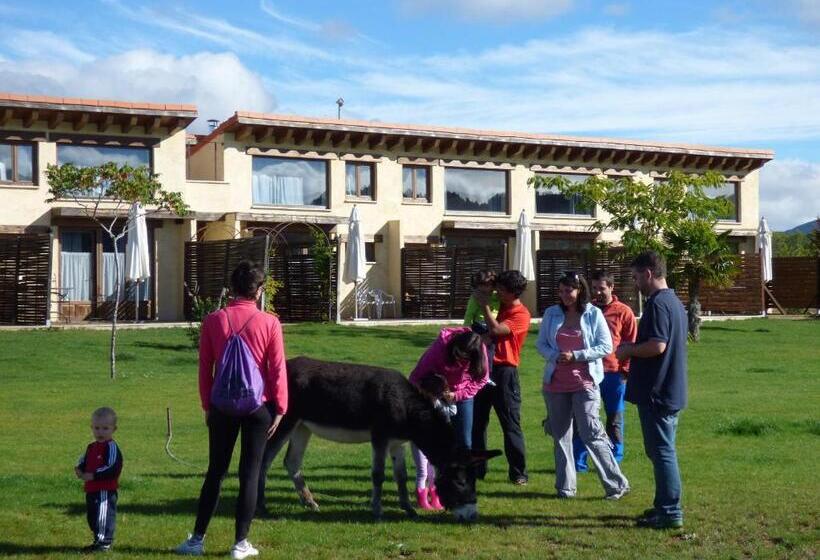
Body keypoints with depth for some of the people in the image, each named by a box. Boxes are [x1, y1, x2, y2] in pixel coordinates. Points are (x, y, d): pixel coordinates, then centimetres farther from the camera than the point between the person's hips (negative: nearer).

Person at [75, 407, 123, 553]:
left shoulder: (111, 447, -13)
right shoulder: (91, 447, 16)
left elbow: (112, 469, -21)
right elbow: (83, 461, 24)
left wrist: (93, 475, -21)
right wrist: (79, 469, 1)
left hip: (106, 490, -10)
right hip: (91, 490, 10)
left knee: (104, 516, -7)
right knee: (92, 517, 17)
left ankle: (105, 542, 0)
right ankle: (99, 541, 27)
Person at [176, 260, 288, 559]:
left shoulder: (213, 321, -1)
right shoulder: (269, 323, -6)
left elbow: (205, 368, 2)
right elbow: (278, 369, -6)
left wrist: (207, 406, 10)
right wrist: (280, 409, 0)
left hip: (223, 406, 2)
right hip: (259, 407, -2)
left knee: (215, 472, 12)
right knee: (250, 473, 6)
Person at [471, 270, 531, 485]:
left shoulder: (521, 315, -10)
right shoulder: (499, 306, 12)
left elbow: (496, 330, -22)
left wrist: (485, 305, -14)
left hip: (504, 372, -7)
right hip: (484, 368, 8)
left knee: (510, 425, -2)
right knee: (476, 422, 10)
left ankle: (518, 473, 4)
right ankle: (477, 469, 19)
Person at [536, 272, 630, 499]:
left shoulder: (593, 314, -4)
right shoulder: (551, 313, 6)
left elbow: (606, 347, -5)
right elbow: (541, 343, 9)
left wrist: (575, 355, -14)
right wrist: (555, 356, -11)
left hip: (584, 382, -4)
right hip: (556, 383, 4)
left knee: (591, 434, -9)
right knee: (560, 435, 9)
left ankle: (617, 484, -1)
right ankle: (565, 486, 20)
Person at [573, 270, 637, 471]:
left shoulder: (623, 312, 0)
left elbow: (631, 344, 1)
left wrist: (625, 370, -6)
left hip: (614, 373, -2)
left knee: (614, 419, 8)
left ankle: (613, 462, 17)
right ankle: (578, 462, 8)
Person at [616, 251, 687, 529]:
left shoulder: (657, 304, -18)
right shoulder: (674, 302, 14)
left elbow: (657, 345, -27)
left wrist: (629, 350, -10)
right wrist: (634, 350, 15)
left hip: (656, 392, -10)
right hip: (671, 389, 10)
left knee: (661, 451, -4)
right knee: (663, 450, 16)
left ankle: (670, 513, 0)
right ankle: (665, 506, 23)